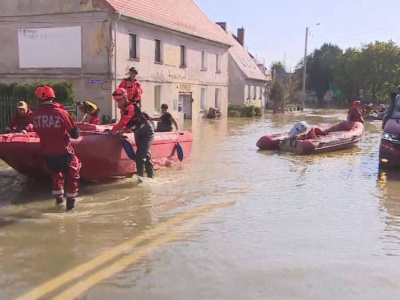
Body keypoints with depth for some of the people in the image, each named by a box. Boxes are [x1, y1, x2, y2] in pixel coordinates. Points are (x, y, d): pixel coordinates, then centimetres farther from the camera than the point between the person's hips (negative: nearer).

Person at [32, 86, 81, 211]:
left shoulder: (36, 115, -4)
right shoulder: (61, 113, -17)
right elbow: (75, 134, -11)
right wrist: (75, 129, 9)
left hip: (46, 153, 4)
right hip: (63, 152, -4)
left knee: (55, 173, 29)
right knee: (72, 174, 17)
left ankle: (58, 197, 38)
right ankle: (70, 202, 18)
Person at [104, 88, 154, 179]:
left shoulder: (131, 107, -23)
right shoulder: (123, 109, 5)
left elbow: (122, 122, -29)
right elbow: (127, 123, 12)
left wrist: (111, 131, -26)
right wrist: (122, 131, -5)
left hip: (147, 132, -10)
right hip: (138, 133, 10)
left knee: (140, 156, -15)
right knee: (145, 155, 14)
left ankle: (140, 176, -10)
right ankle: (150, 176, 22)